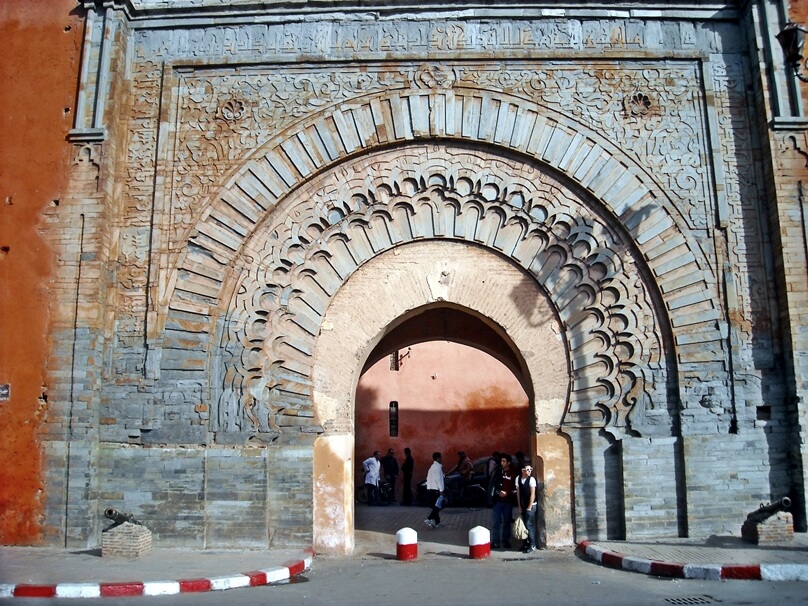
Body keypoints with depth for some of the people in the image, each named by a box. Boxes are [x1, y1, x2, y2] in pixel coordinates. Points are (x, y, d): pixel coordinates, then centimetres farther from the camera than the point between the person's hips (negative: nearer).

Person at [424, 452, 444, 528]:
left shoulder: (433, 466, 18)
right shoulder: (437, 467, -12)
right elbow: (438, 479, -19)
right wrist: (441, 489, -19)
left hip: (431, 489, 9)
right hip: (435, 489, -9)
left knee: (435, 506, 11)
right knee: (437, 506, -7)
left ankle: (437, 522, 13)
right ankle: (429, 519, -16)